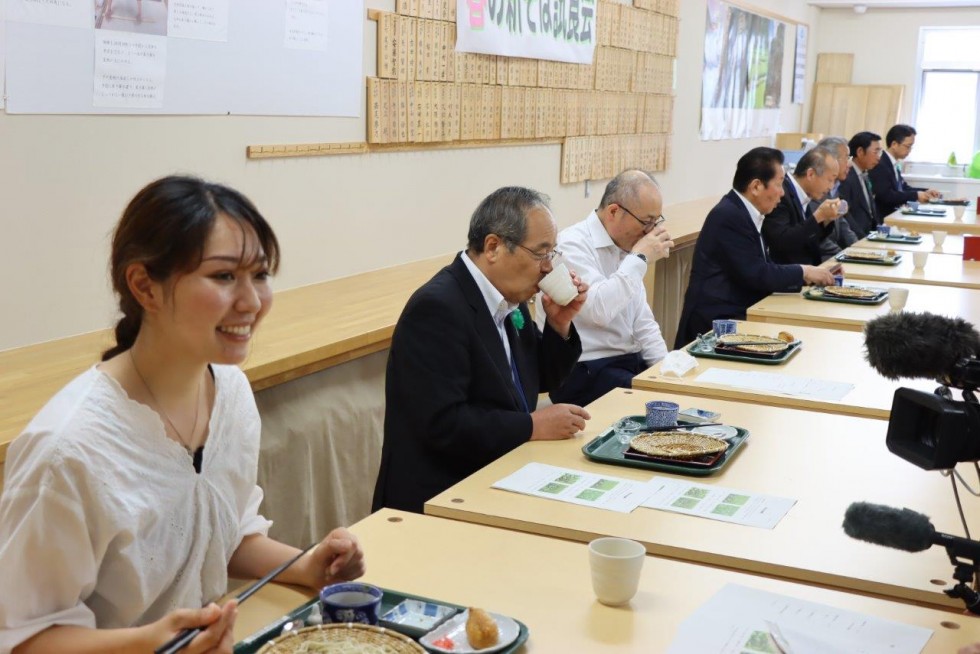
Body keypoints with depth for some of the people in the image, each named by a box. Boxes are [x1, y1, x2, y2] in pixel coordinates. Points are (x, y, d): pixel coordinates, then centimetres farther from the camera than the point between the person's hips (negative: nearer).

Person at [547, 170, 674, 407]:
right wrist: (640, 258, -19)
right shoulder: (572, 245, -13)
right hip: (585, 372, -8)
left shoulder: (625, 248, 11)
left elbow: (641, 320, 16)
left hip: (631, 361, 8)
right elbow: (598, 310, -27)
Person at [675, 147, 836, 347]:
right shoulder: (728, 216, -17)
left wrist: (807, 275, 2)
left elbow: (765, 268, 14)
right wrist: (802, 272, -7)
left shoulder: (743, 212, 11)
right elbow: (756, 274, -19)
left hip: (738, 313, 9)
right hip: (717, 321, -9)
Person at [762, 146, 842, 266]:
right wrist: (818, 216, -21)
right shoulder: (780, 194, -17)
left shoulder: (801, 194, 8)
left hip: (807, 268, 8)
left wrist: (827, 220, 0)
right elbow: (781, 242, -26)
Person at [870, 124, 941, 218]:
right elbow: (886, 195, -24)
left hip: (895, 212, 9)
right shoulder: (880, 165, -16)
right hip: (884, 217, -9)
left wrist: (925, 191, 4)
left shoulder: (893, 164, 14)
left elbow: (903, 187, 20)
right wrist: (916, 195, -18)